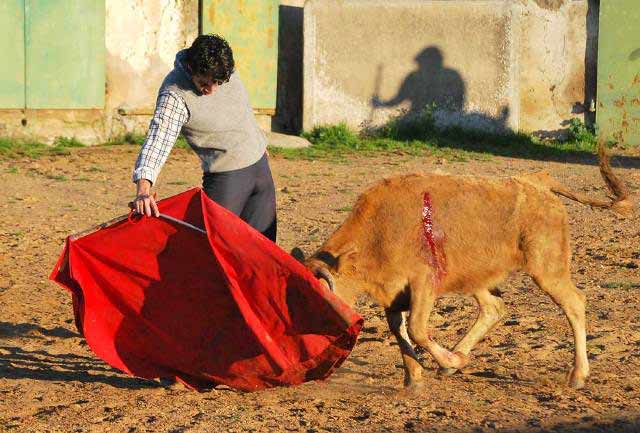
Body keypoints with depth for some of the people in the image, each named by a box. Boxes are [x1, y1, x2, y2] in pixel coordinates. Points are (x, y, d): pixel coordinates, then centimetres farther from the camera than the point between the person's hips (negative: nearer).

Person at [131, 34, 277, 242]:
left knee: (263, 241, 8)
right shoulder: (175, 96, -24)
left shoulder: (226, 70, -5)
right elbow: (158, 139, -37)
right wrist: (143, 189, -51)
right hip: (227, 177, -6)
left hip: (260, 167, 6)